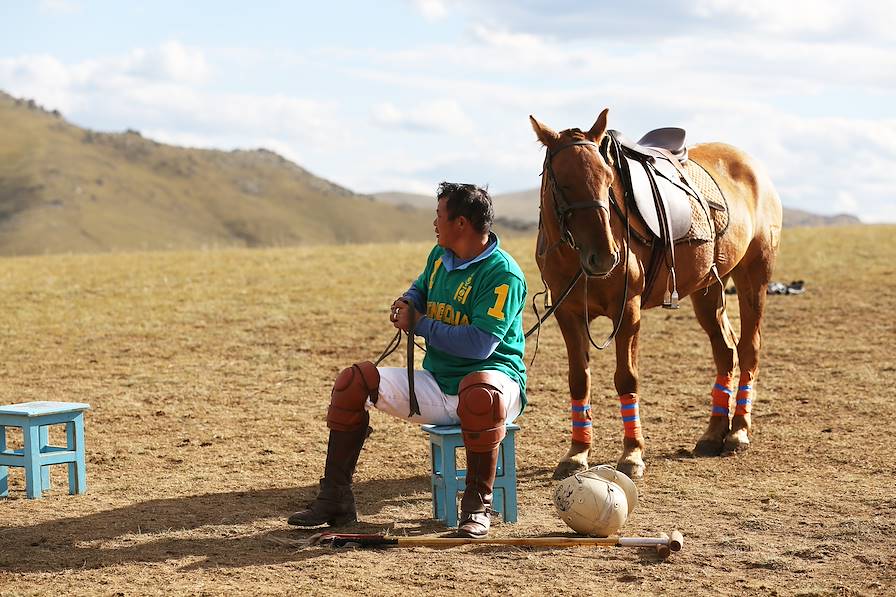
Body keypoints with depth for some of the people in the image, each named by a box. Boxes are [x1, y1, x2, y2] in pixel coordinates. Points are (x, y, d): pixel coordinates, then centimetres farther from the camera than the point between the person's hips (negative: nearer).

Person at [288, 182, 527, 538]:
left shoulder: (503, 274, -16)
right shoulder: (440, 256, 9)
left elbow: (480, 344, -27)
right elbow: (421, 288, 32)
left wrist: (420, 324, -16)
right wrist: (406, 303, 6)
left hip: (492, 376, -8)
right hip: (437, 385, 8)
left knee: (480, 391, -44)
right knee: (354, 381, -4)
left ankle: (477, 505, -27)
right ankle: (335, 498, -3)